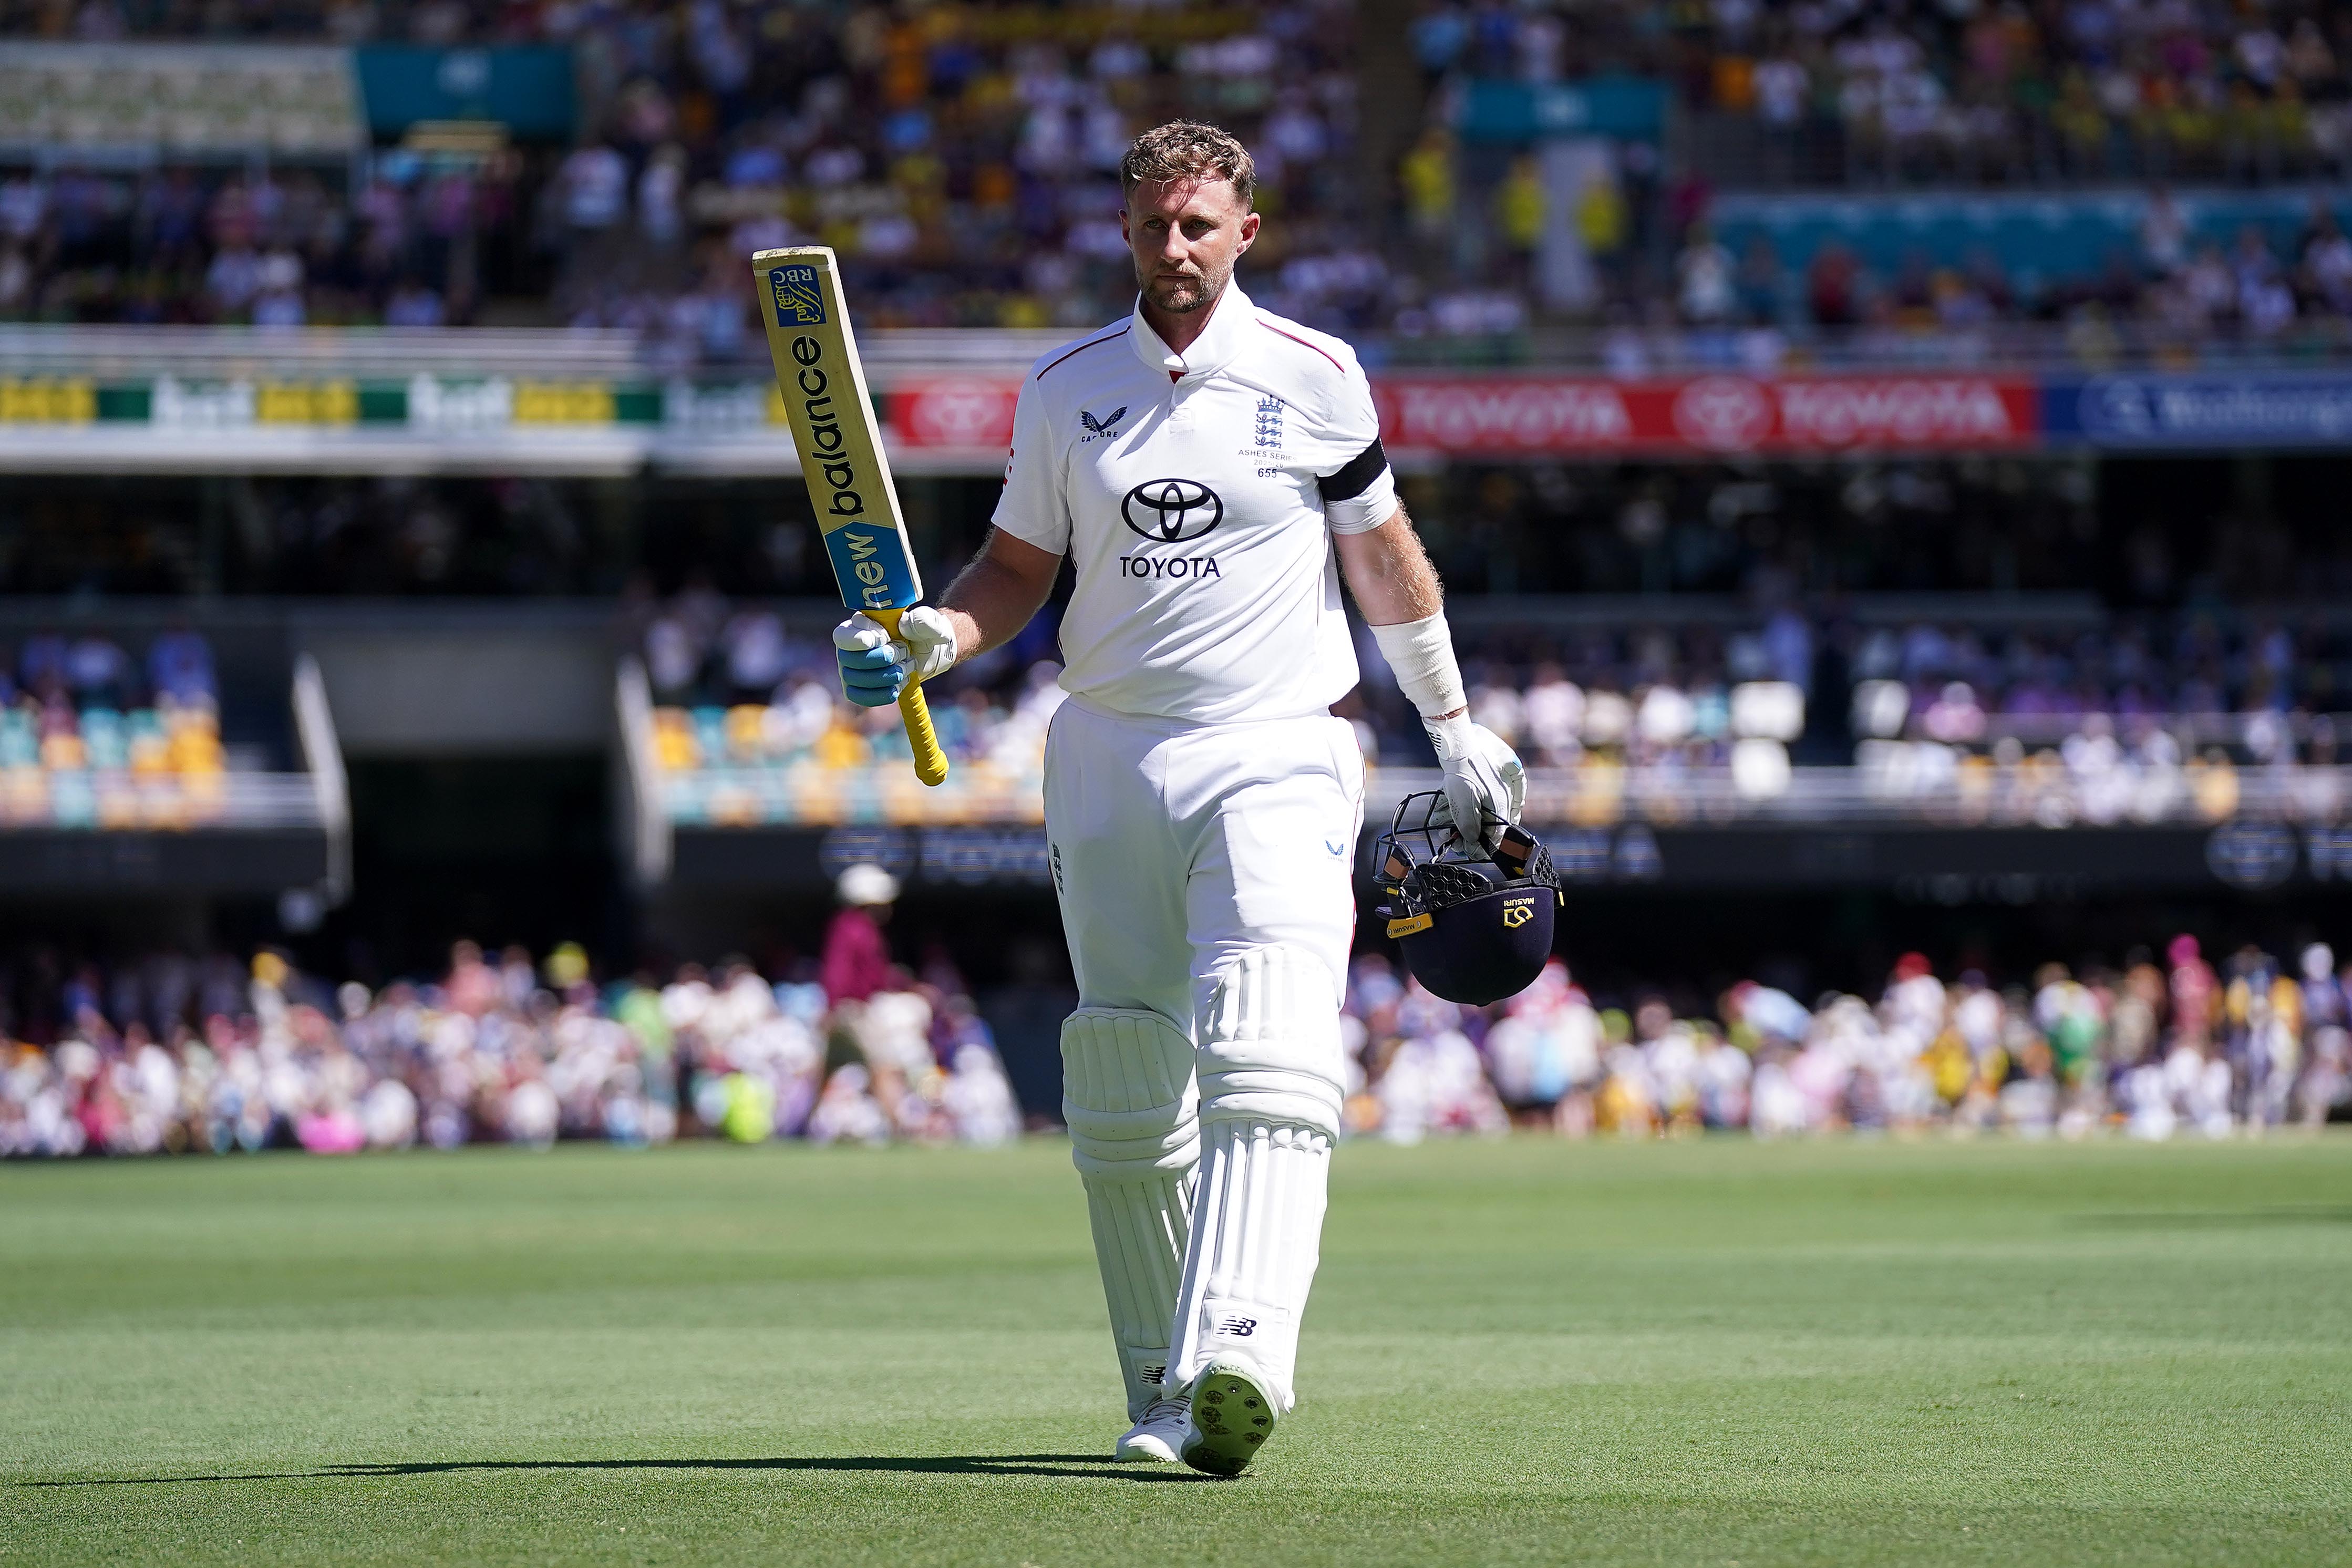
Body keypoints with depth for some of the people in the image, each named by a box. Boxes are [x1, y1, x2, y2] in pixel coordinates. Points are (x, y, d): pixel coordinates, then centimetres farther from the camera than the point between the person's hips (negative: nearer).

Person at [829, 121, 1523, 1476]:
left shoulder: (1313, 377, 2)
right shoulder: (1067, 389, 8)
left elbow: (1381, 554, 12)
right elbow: (1021, 568, 13)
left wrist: (1457, 730, 17)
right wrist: (936, 638, -9)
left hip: (1276, 756, -3)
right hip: (1109, 755, 4)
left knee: (1263, 1058, -21)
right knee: (1126, 1095, 4)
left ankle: (1237, 1367, -36)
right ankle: (1164, 1394, 14)